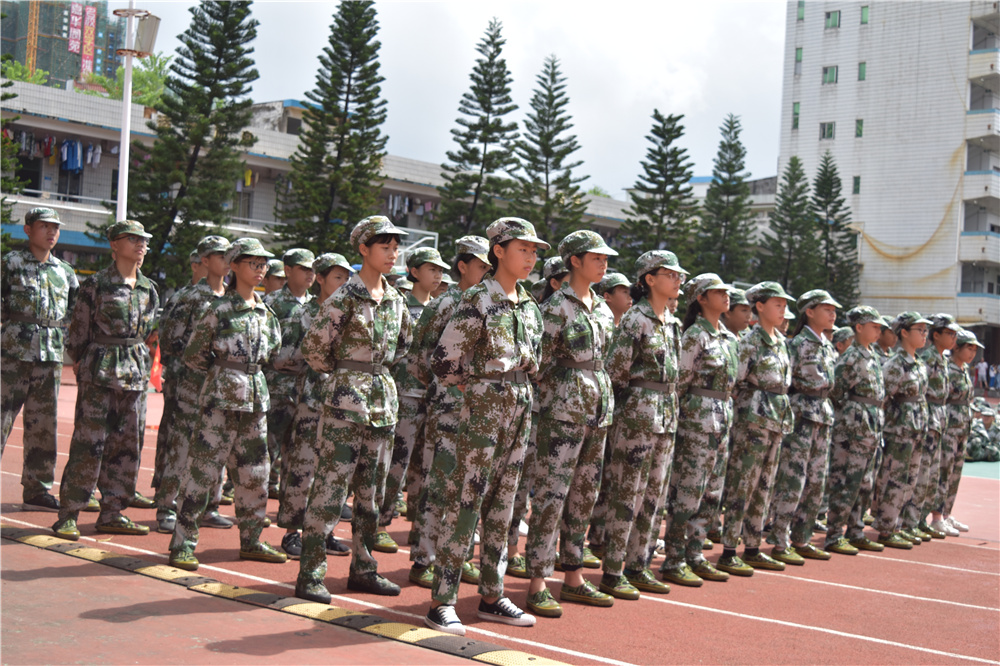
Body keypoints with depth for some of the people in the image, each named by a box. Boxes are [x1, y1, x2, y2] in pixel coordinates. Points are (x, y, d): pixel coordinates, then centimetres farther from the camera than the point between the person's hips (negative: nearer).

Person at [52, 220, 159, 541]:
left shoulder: (148, 289, 11)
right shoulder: (96, 284, -5)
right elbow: (78, 332, 0)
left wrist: (142, 366, 14)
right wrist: (82, 366, 3)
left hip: (136, 374, 6)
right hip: (100, 373, -5)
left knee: (127, 444, 7)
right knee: (88, 443, -6)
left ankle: (112, 514, 16)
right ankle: (68, 515, 2)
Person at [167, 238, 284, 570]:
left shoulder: (265, 312, 11)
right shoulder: (220, 309, -8)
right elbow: (193, 355, -4)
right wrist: (222, 370, 6)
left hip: (256, 396, 7)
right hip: (221, 397, -7)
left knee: (255, 472, 11)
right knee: (203, 470, -6)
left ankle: (251, 541, 23)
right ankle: (182, 544, 1)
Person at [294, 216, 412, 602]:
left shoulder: (395, 300, 10)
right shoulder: (344, 298, -10)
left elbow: (404, 342, 27)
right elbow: (313, 347, -7)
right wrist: (344, 372, 6)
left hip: (384, 398, 7)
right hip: (346, 398, -7)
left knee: (372, 489, 11)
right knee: (330, 487, -6)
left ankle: (363, 569, 21)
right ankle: (310, 575, 0)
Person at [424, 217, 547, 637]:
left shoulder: (529, 306, 12)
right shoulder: (478, 300, -10)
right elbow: (443, 361, -9)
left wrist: (516, 391, 13)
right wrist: (476, 386, 4)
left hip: (520, 411, 7)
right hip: (483, 411, -7)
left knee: (502, 505, 11)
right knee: (465, 502, -6)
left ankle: (492, 597, 19)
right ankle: (442, 602, 0)